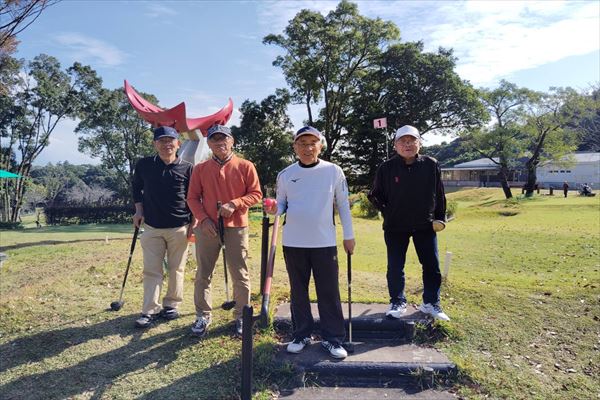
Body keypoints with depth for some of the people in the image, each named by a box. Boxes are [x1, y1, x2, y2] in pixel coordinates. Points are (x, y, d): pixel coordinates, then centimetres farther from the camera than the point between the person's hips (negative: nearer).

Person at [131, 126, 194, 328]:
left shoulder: (187, 168, -2)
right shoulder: (144, 165, 1)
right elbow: (136, 188, 18)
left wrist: (194, 222, 1)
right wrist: (139, 211, 8)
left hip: (179, 228, -1)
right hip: (152, 227, 1)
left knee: (176, 269, 9)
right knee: (151, 270, 3)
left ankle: (171, 304, 24)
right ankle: (150, 310, 10)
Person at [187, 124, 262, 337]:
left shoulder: (245, 166, 1)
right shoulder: (200, 169, 6)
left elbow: (256, 194, 1)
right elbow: (192, 197, 7)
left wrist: (234, 204, -14)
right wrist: (203, 219, -8)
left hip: (237, 228, -1)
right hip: (207, 228, 2)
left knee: (240, 275, 5)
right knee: (203, 275, 8)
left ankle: (241, 316, 20)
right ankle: (203, 316, 23)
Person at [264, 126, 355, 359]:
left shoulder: (333, 171, -2)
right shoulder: (285, 175, 2)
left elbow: (343, 204, 4)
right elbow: (281, 204, 9)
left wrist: (348, 235, 4)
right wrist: (274, 210, -15)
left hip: (324, 242, -1)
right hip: (293, 242, 2)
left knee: (329, 292, 4)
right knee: (298, 290, 12)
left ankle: (332, 338, 18)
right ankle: (301, 335, 28)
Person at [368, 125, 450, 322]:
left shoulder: (431, 165, -3)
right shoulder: (386, 168, -7)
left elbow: (439, 194, 6)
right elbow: (375, 195, 3)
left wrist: (440, 218, 3)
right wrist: (388, 212, -2)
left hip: (425, 226, 2)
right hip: (395, 228, -1)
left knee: (432, 266, 9)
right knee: (395, 268, 7)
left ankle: (431, 303, 28)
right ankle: (397, 303, 25)